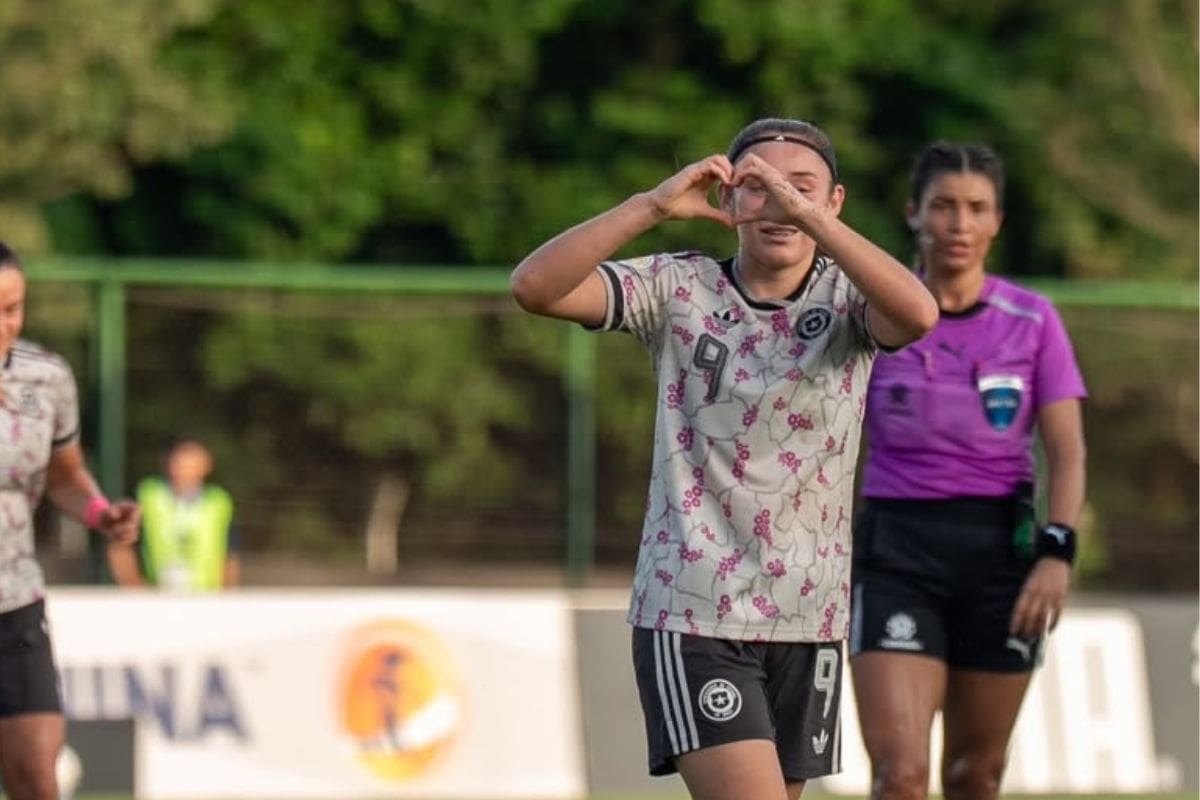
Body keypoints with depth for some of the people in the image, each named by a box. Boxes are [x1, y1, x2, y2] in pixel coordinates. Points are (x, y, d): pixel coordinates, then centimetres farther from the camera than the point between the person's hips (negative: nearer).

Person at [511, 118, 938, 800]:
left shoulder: (846, 298, 0)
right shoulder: (679, 289, -3)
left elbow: (918, 314, -25)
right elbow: (536, 287, -16)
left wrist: (806, 214, -31)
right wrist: (655, 205, -24)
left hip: (809, 619, 3)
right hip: (692, 617, -3)